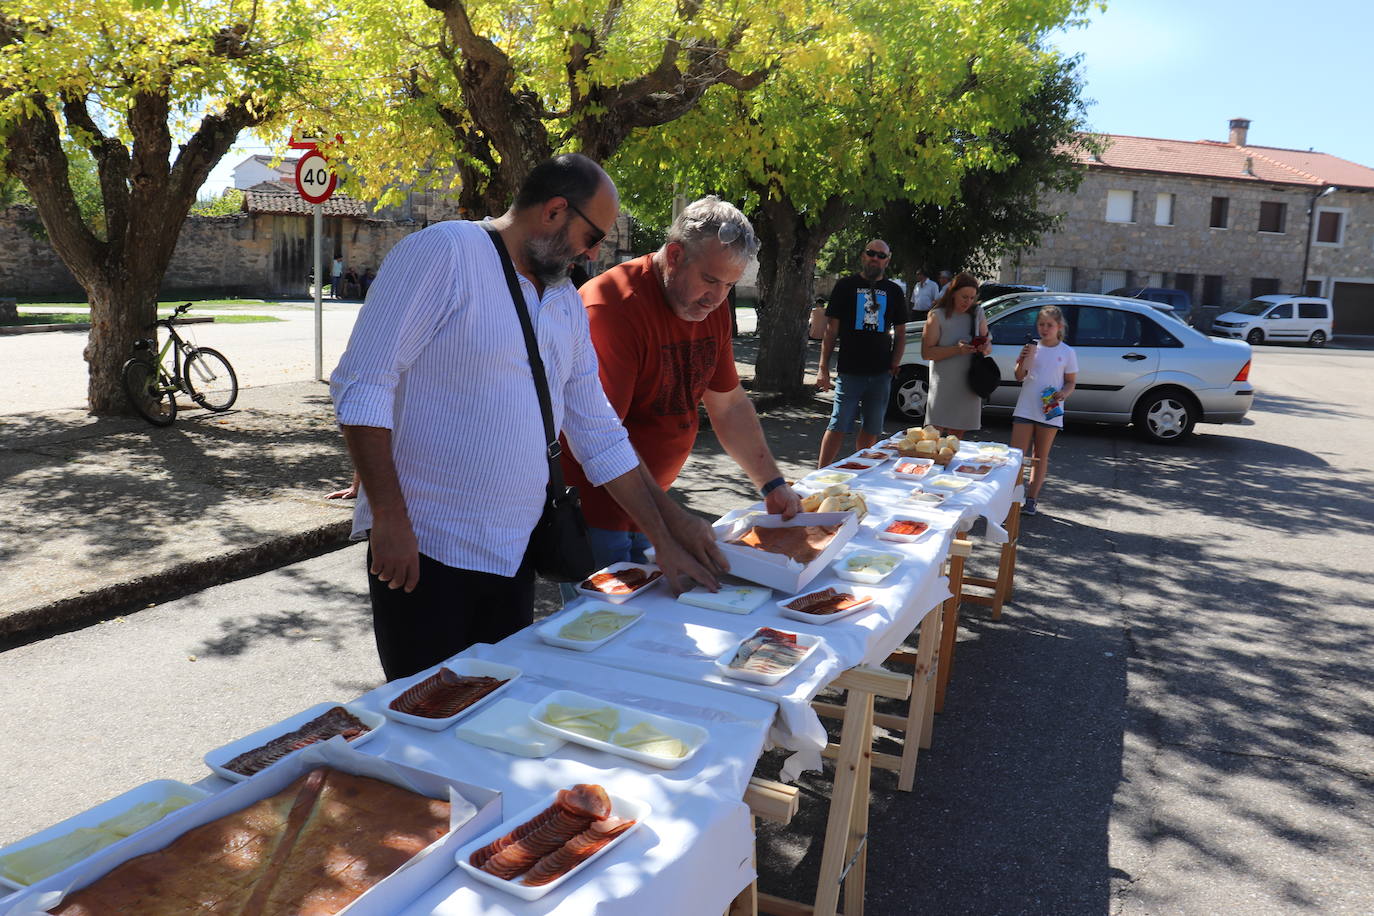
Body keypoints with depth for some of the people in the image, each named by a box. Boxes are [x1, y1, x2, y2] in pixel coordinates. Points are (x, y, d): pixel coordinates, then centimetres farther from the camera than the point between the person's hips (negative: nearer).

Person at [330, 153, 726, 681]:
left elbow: (601, 438, 15)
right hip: (423, 554, -7)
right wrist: (389, 518, -19)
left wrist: (665, 539, 13)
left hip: (515, 557, 7)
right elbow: (361, 388, -15)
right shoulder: (442, 253, -10)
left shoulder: (567, 306, 13)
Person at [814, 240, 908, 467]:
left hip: (881, 374, 3)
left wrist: (895, 365, 2)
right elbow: (831, 330, 2)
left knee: (872, 429, 8)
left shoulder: (894, 291, 12)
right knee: (838, 427, -7)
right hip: (850, 371, -3)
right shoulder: (846, 286, 4)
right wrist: (823, 367, -5)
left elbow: (900, 333, 16)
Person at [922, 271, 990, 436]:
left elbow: (988, 345, 14)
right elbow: (926, 353, -11)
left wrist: (985, 348, -11)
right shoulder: (937, 316, -4)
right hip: (944, 385, -4)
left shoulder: (978, 314, 9)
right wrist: (957, 349, -23)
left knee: (958, 435, 10)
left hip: (968, 386, 4)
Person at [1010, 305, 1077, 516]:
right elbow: (1019, 377, 5)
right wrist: (1022, 360, -12)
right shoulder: (1032, 348, 5)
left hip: (1050, 411, -1)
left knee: (1040, 456, 8)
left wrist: (1063, 393, -16)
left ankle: (1032, 499, 13)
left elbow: (1071, 382, 4)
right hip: (1025, 409, 1)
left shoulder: (1067, 352, 1)